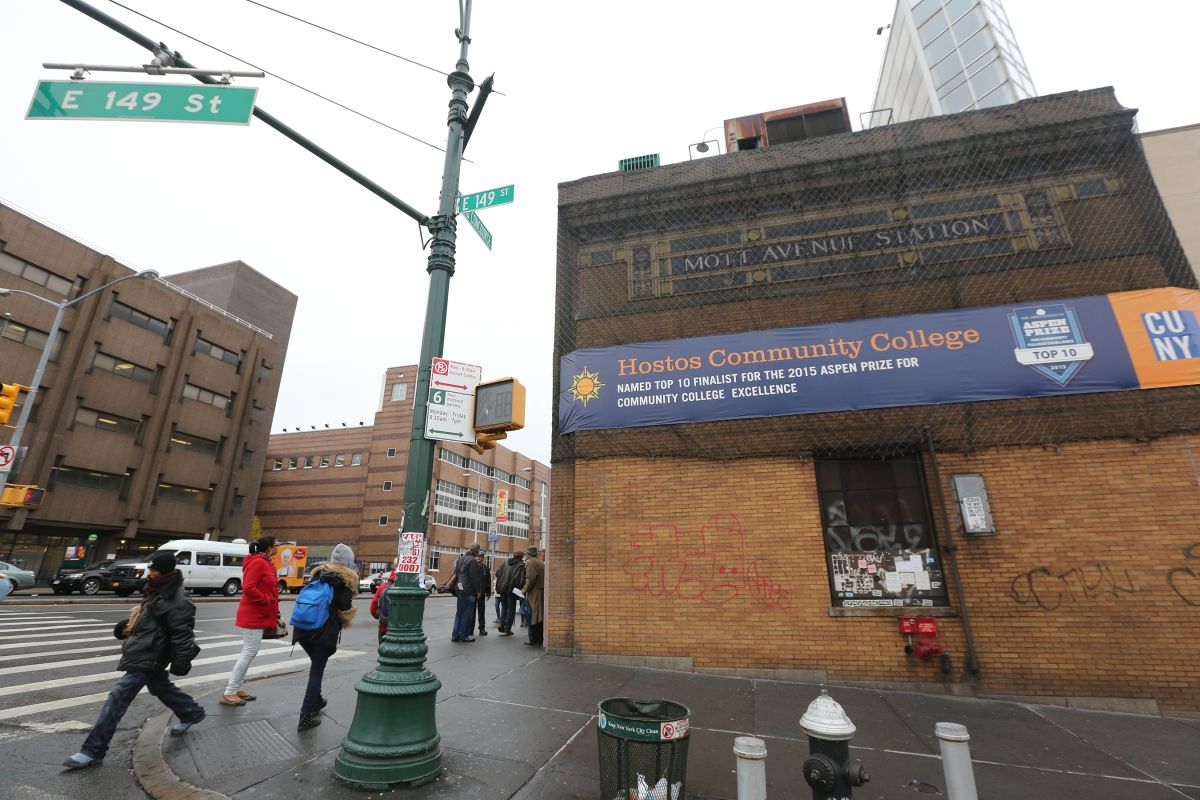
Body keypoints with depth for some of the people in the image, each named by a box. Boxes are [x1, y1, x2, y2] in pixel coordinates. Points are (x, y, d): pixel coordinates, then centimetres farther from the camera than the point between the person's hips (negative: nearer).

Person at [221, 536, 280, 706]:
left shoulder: (266, 563, 13)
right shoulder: (258, 562, -18)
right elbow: (248, 588, -24)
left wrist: (273, 610, 12)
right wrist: (267, 601, -18)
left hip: (259, 614, 10)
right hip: (254, 615, -10)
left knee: (248, 652, 15)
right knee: (250, 652, -5)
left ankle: (235, 689, 24)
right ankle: (228, 693, 3)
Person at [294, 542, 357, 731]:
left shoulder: (319, 573, 10)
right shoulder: (347, 579, -5)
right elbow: (345, 607, -10)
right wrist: (345, 622, 10)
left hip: (304, 628, 6)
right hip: (325, 631, -5)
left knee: (316, 665, 25)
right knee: (317, 671, 3)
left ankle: (316, 701, 36)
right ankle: (306, 717, 4)